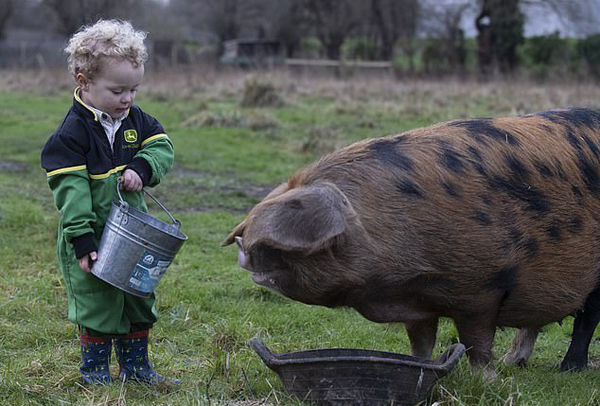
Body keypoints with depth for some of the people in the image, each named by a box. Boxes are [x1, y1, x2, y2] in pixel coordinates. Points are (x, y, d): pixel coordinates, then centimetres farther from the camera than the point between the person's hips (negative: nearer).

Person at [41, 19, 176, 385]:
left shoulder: (137, 121, 4)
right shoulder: (73, 133, -17)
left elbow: (163, 147, 4)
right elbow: (70, 190, -20)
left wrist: (142, 168, -18)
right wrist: (82, 240, -25)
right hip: (93, 239, -6)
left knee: (139, 301, 16)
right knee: (98, 304, 1)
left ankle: (136, 365, 30)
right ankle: (94, 369, 18)